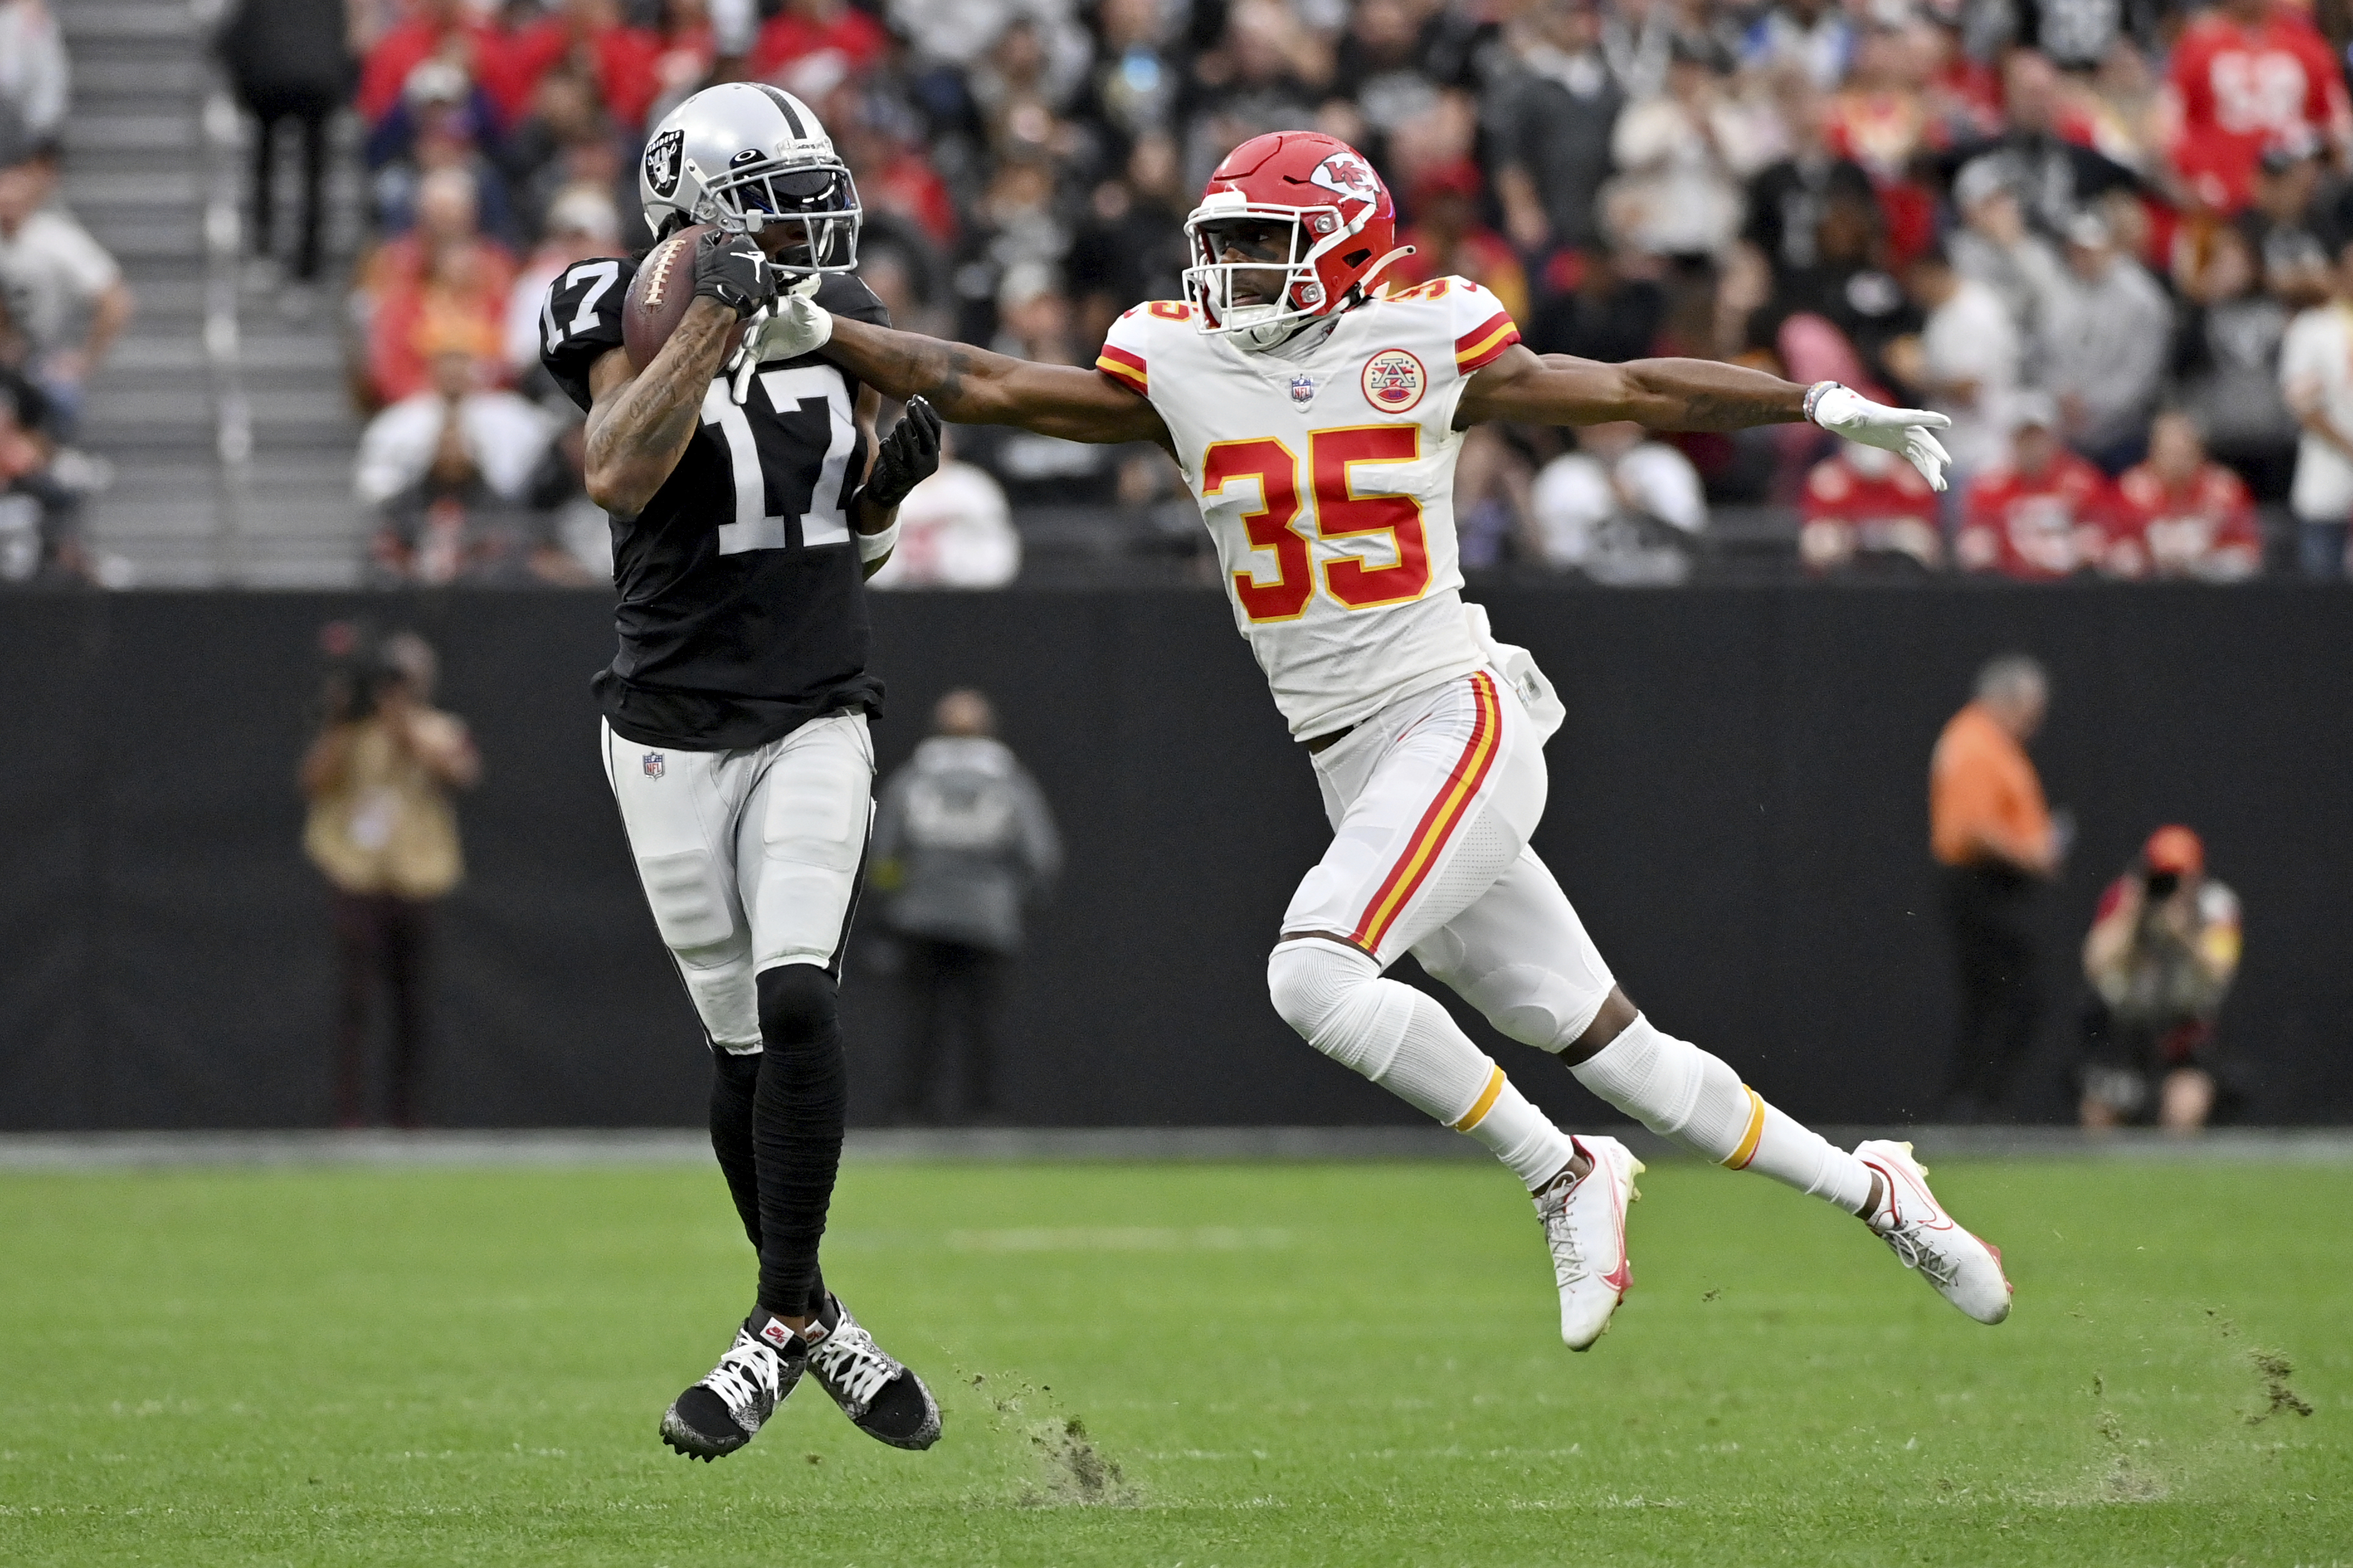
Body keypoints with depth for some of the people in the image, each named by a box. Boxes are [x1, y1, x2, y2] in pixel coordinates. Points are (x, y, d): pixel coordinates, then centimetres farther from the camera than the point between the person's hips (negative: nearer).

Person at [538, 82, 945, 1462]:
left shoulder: (838, 320, 6)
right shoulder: (633, 318, -7)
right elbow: (618, 476, -27)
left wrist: (891, 481, -5)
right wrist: (714, 315, -30)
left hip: (817, 723, 2)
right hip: (676, 735, -2)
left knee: (797, 1002, -17)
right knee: (743, 1042, 4)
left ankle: (783, 1324, -11)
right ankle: (816, 1321, 21)